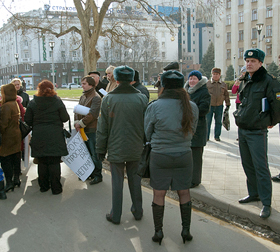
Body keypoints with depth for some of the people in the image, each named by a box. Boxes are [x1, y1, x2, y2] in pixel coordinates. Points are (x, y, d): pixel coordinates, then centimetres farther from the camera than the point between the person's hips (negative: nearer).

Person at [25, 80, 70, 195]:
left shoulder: (33, 103, -1)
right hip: (55, 137, -2)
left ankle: (43, 186, 21)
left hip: (39, 137, 2)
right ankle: (56, 188, 5)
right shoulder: (57, 102, -5)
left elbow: (27, 120, 2)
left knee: (42, 162, 13)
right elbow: (65, 118, -4)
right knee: (54, 162, 2)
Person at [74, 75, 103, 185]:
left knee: (94, 153, -2)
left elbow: (92, 114, -20)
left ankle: (97, 175, 8)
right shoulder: (83, 97, 15)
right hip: (83, 130, 9)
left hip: (92, 130, -8)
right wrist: (76, 122, -5)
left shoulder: (96, 98, -12)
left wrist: (81, 123, -16)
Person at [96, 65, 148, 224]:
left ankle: (116, 216, 17)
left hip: (116, 149, -2)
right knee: (135, 179, 16)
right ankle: (138, 211, 28)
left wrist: (101, 149, 6)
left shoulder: (108, 99, -8)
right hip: (136, 149, 2)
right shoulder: (142, 98, -3)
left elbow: (102, 128, -3)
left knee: (117, 181, 7)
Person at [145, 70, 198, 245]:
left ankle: (158, 231, 19)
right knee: (184, 192, 15)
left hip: (160, 156, -2)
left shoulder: (154, 107, -13)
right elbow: (192, 131, 8)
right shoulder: (192, 107, -5)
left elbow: (147, 134, -1)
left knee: (159, 194, 10)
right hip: (184, 155, 2)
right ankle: (186, 230, 23)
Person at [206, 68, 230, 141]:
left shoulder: (223, 84, 10)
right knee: (208, 121, -1)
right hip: (209, 105, -2)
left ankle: (217, 136, 19)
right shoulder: (207, 84, 4)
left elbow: (226, 95, 14)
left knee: (218, 121, 8)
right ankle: (206, 136, 8)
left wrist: (228, 104, 11)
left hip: (219, 106, 2)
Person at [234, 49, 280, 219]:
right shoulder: (245, 82, 11)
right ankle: (254, 193, 29)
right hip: (242, 130, 8)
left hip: (257, 132, -7)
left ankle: (266, 203, 1)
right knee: (247, 165, 14)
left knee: (261, 167, -6)